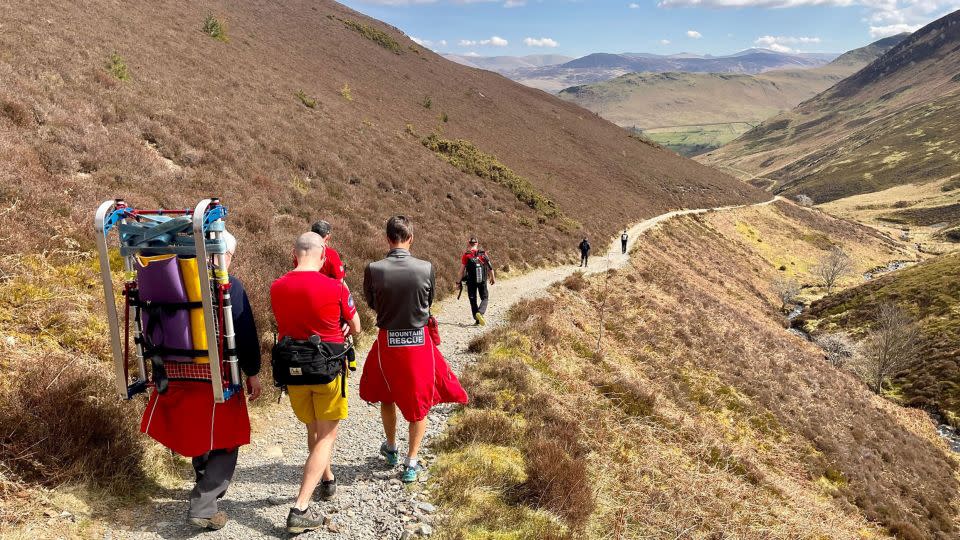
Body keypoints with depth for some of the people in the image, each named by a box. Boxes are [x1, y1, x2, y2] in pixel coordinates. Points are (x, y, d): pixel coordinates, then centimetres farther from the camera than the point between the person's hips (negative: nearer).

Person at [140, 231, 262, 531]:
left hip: (175, 372, 6)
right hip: (215, 374, -6)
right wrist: (253, 373, -1)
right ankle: (202, 507, 2)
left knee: (196, 434, 24)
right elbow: (245, 333, -10)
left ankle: (208, 487, 43)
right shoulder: (229, 285, -10)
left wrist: (162, 365, 24)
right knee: (224, 440, 8)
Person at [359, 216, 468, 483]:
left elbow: (371, 304, 2)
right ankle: (411, 463, 21)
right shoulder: (426, 268, -14)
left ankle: (391, 448, 43)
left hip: (387, 341, 1)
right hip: (420, 341, 0)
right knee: (419, 401, 16)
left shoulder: (373, 270, -15)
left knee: (386, 396, 26)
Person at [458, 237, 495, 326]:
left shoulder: (466, 255, -7)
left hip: (471, 281, -1)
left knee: (473, 300, 13)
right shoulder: (483, 254, -1)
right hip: (482, 281, 1)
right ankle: (480, 313, -14)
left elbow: (462, 270, -8)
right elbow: (490, 267, 0)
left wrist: (460, 281, 3)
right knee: (484, 298, 13)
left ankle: (477, 320, 14)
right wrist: (493, 278, 13)